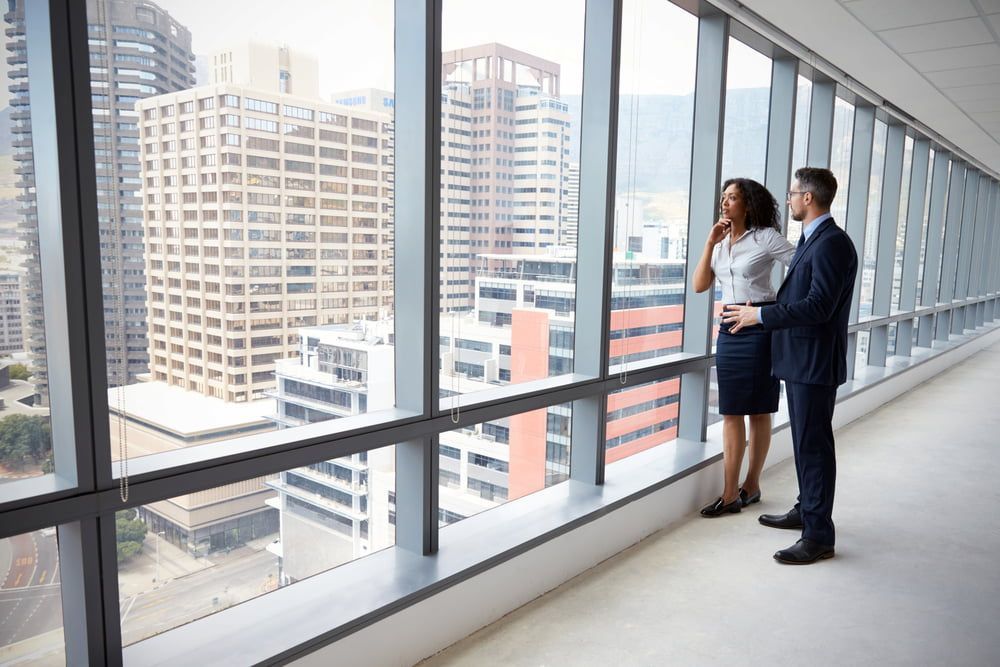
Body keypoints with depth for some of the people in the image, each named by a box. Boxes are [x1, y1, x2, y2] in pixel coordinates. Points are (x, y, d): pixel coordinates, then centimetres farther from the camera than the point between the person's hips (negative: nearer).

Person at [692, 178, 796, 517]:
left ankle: (751, 485, 18)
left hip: (760, 328, -5)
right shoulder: (720, 243, 12)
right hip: (729, 328, 6)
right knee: (731, 412, 5)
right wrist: (710, 242, -3)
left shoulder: (766, 237, -5)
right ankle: (730, 493, 11)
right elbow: (700, 285, 4)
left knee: (758, 410, 5)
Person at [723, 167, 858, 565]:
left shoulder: (832, 243, -17)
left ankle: (819, 537, 6)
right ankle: (806, 510, 35)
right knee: (805, 442, 20)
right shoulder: (810, 240, 15)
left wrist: (760, 315, -21)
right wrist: (759, 312, 11)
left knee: (814, 446, -3)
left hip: (816, 363, -10)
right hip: (800, 358, 10)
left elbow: (818, 306, -25)